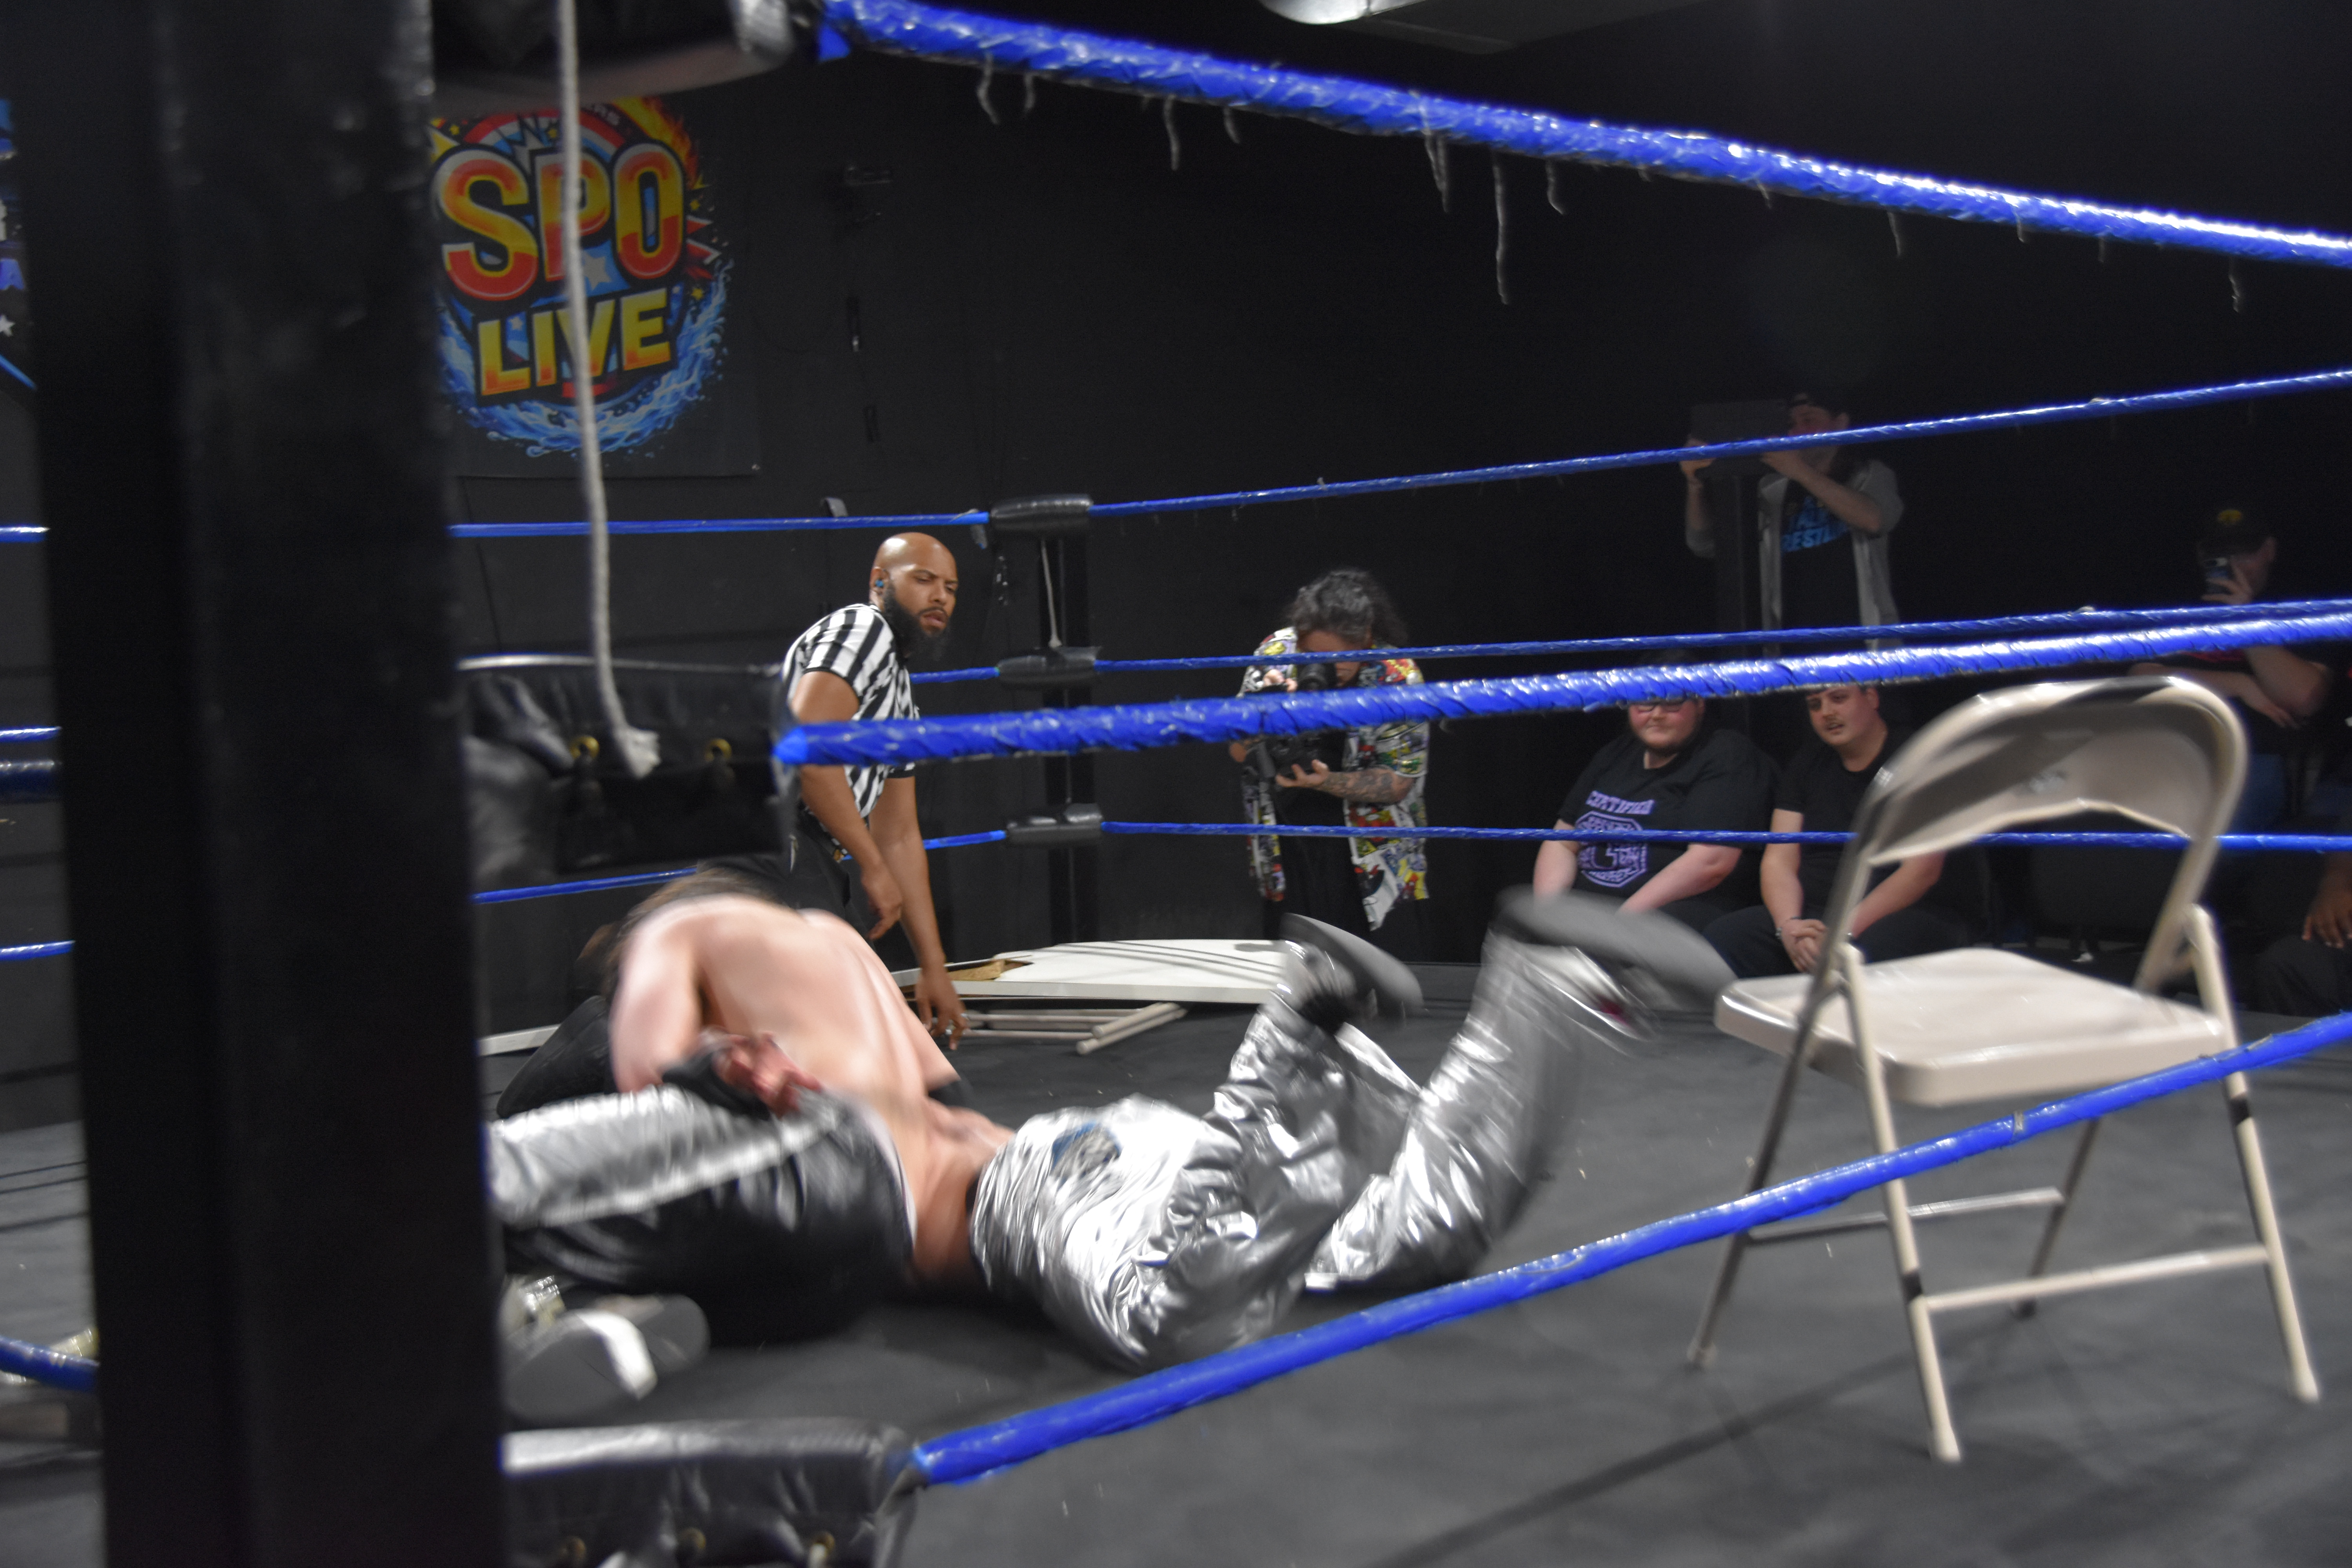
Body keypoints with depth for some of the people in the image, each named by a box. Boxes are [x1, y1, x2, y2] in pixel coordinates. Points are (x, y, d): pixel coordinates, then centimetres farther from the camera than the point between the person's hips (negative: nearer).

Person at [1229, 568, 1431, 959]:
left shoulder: (1398, 678, -14)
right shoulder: (1276, 654, -6)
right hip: (1288, 845, 3)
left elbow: (1398, 782, -11)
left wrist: (1326, 782, -26)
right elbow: (1239, 753, -2)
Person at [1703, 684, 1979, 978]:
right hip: (1813, 912, 5)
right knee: (1721, 940, -21)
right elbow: (1779, 860, 9)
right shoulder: (1806, 765, 16)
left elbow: (1922, 871, -12)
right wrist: (1789, 926, -14)